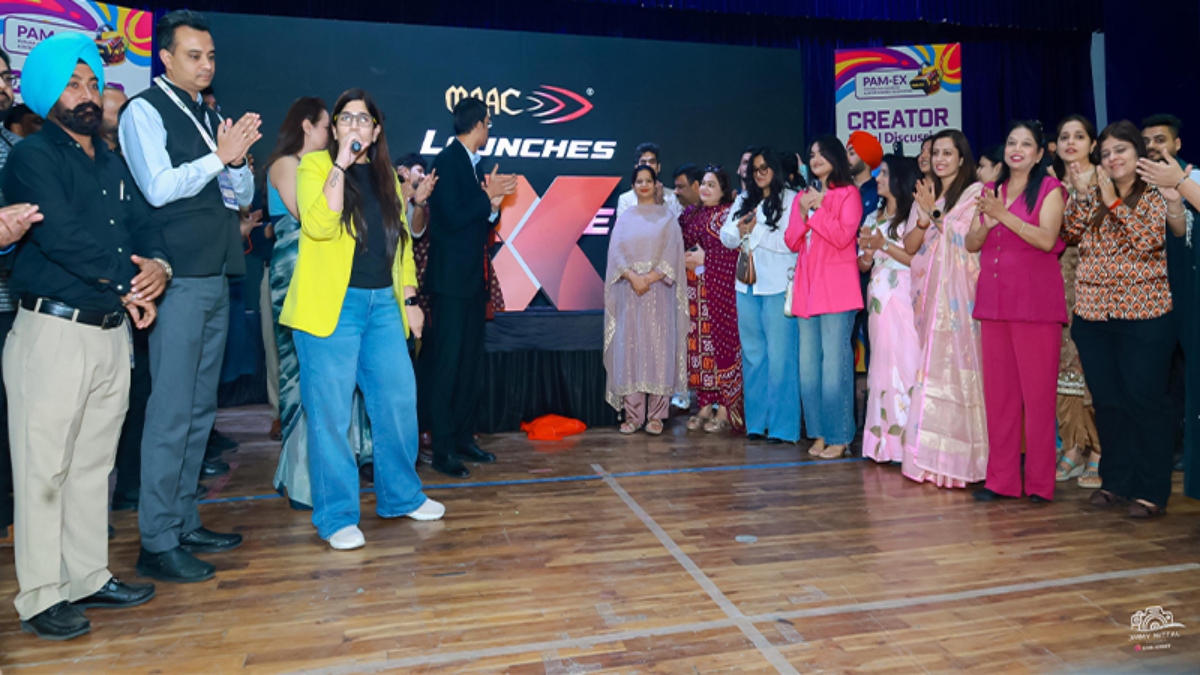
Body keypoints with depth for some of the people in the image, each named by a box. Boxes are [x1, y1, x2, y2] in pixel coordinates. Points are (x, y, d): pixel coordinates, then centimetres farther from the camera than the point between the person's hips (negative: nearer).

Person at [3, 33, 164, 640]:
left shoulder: (112, 164, 17)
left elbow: (144, 227, 10)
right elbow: (63, 236, -16)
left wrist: (157, 266, -11)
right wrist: (128, 286, -9)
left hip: (112, 333, 7)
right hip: (53, 332, -6)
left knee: (95, 464, 13)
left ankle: (88, 578, 25)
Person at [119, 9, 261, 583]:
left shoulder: (211, 119, 16)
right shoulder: (145, 111, -3)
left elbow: (243, 196, 14)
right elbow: (158, 188, -15)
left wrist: (236, 159, -4)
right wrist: (219, 156, -14)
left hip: (216, 278, 7)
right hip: (177, 279, -7)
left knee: (201, 410, 11)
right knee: (171, 411, -7)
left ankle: (184, 523, 22)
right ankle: (157, 544, 3)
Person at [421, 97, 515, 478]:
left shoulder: (472, 164, 15)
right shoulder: (447, 161, -10)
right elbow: (451, 219, -20)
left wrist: (493, 203, -1)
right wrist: (489, 196, -12)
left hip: (475, 279, 9)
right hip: (451, 279, -9)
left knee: (470, 363, 12)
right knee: (447, 364, -4)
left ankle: (464, 439, 21)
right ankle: (442, 450, 2)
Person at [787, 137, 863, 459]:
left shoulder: (848, 194, 2)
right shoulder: (802, 197, 19)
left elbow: (843, 235, -11)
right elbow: (792, 242, 11)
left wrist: (818, 208, -7)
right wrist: (803, 212, -4)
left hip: (836, 290, -6)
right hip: (807, 290, 6)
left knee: (834, 367, -7)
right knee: (808, 367, 7)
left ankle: (839, 437, 1)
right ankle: (819, 433, 16)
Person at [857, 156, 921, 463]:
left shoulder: (912, 215, -2)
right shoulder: (873, 217, 17)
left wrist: (884, 244, -13)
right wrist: (867, 251, -4)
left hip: (903, 298, -6)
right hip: (878, 298, 6)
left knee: (905, 362, -7)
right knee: (881, 363, 6)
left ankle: (907, 441, -2)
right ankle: (884, 439, 11)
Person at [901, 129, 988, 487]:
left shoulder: (974, 192, 1)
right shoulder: (926, 195, 18)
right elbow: (910, 246, 9)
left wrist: (935, 213, -11)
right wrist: (924, 219, -7)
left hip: (959, 293, -5)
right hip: (929, 293, 5)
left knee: (957, 367, -7)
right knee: (932, 368, 4)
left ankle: (958, 459, -1)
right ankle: (933, 458, 10)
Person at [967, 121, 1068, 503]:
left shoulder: (1049, 189, 2)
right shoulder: (990, 191, 17)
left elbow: (1047, 239, -12)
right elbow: (971, 244, 11)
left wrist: (1004, 214, -17)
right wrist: (987, 222, -8)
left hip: (1036, 305, -4)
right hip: (994, 303, 5)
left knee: (1038, 393, -2)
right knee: (998, 393, 6)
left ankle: (1039, 482, 7)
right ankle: (1001, 479, 13)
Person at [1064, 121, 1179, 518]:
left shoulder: (1155, 194, 1)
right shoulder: (1093, 197, 13)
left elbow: (1148, 241, -14)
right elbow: (1072, 236, 0)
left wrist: (1115, 202, -14)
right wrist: (1082, 195, -8)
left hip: (1143, 315, -4)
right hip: (1093, 314, 5)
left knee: (1145, 401, -2)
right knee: (1107, 401, 10)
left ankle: (1151, 490, 9)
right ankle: (1116, 481, 22)